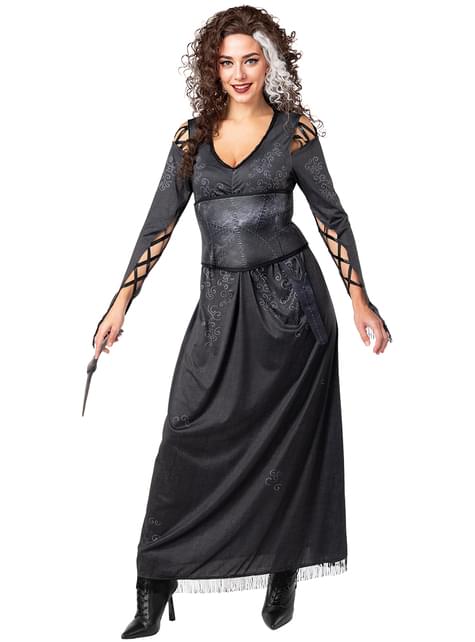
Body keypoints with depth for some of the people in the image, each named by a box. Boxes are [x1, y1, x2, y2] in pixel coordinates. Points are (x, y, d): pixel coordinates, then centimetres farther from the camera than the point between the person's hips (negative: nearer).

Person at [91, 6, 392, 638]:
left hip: (288, 299, -2)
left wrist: (360, 300, -1)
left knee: (285, 440, 4)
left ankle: (283, 572, 21)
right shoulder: (192, 136, 7)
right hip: (221, 305, 2)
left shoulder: (294, 129, 1)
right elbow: (159, 224, 9)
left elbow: (331, 216, 4)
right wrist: (121, 303, 6)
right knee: (189, 439, -3)